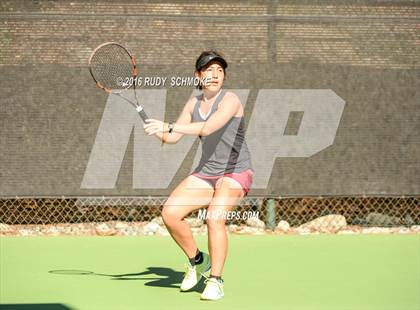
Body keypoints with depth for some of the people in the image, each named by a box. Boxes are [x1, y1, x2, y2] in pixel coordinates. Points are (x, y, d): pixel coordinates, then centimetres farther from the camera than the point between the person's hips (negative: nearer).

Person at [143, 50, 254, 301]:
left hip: (235, 172, -6)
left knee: (214, 218, -28)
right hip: (205, 173, 6)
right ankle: (197, 260, 14)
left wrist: (168, 126, -35)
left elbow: (207, 128, -31)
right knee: (170, 213, -11)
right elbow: (173, 138, 6)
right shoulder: (194, 103, 6)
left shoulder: (230, 100, -15)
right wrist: (157, 131, -16)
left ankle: (216, 281, -11)